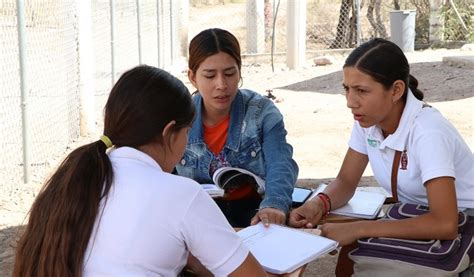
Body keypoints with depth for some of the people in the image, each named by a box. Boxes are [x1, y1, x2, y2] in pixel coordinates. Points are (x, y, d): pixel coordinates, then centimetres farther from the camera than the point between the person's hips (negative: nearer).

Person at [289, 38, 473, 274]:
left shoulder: (428, 132, -28)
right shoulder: (367, 120, -8)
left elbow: (445, 224, -37)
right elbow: (345, 182, 3)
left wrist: (358, 229, -35)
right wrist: (319, 204, -19)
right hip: (417, 222, 6)